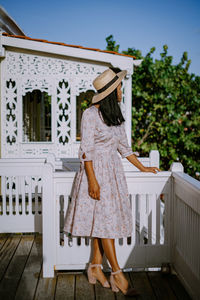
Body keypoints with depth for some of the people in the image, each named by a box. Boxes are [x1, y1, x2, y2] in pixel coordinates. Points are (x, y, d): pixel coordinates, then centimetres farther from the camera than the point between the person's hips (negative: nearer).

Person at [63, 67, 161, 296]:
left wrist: (142, 167, 18)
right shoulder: (90, 114, -11)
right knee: (104, 219, -5)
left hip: (113, 170, 7)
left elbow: (123, 146, 18)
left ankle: (95, 267, 18)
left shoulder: (116, 115, 12)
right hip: (96, 170, -7)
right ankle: (117, 274, 1)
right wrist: (92, 180, -19)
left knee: (104, 221, 7)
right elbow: (86, 150, -14)